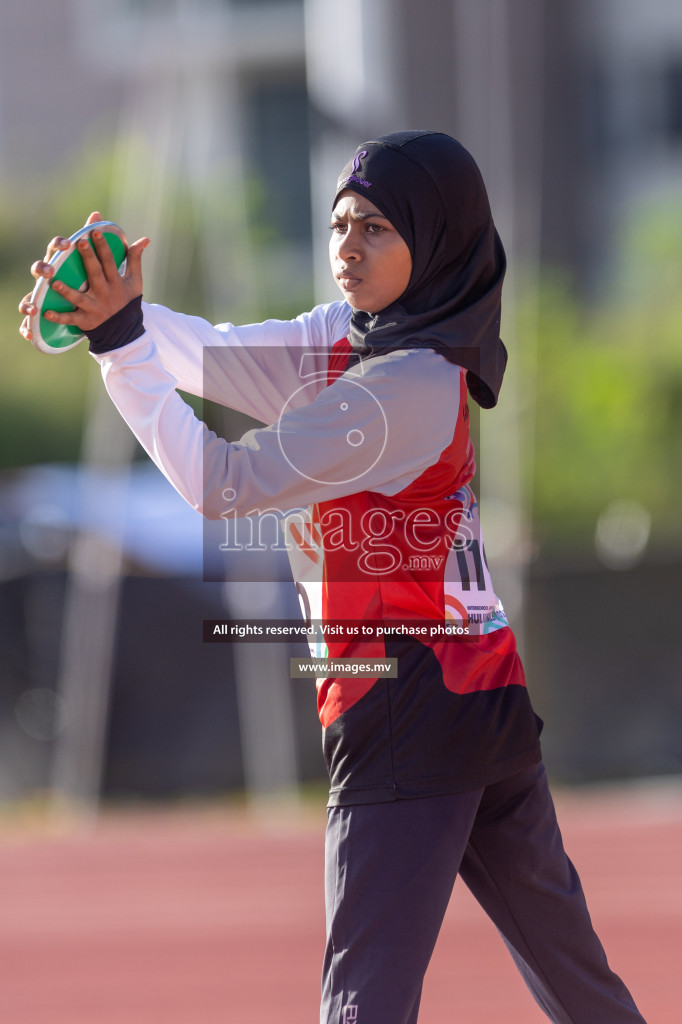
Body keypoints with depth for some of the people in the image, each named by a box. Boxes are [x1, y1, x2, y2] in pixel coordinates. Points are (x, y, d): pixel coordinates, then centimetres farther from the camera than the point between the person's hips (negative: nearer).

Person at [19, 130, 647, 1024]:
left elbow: (226, 482, -20)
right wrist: (113, 309, -15)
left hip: (411, 707, -10)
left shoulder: (410, 383, -18)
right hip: (489, 690, 10)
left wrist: (120, 342, -22)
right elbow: (222, 360, 1)